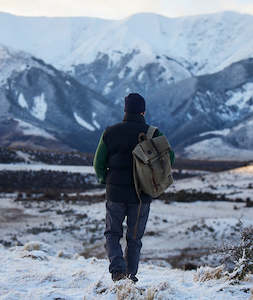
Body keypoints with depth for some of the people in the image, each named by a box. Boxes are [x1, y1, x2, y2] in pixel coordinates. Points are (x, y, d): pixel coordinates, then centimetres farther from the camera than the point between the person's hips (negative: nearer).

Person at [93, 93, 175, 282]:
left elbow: (98, 163, 0)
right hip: (142, 196, 0)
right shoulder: (153, 134, -3)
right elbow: (169, 158, -7)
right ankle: (131, 274, 14)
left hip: (115, 193, 0)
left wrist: (105, 180, 18)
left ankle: (117, 268, -6)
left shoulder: (110, 133, -1)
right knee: (135, 238, 14)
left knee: (113, 234, 14)